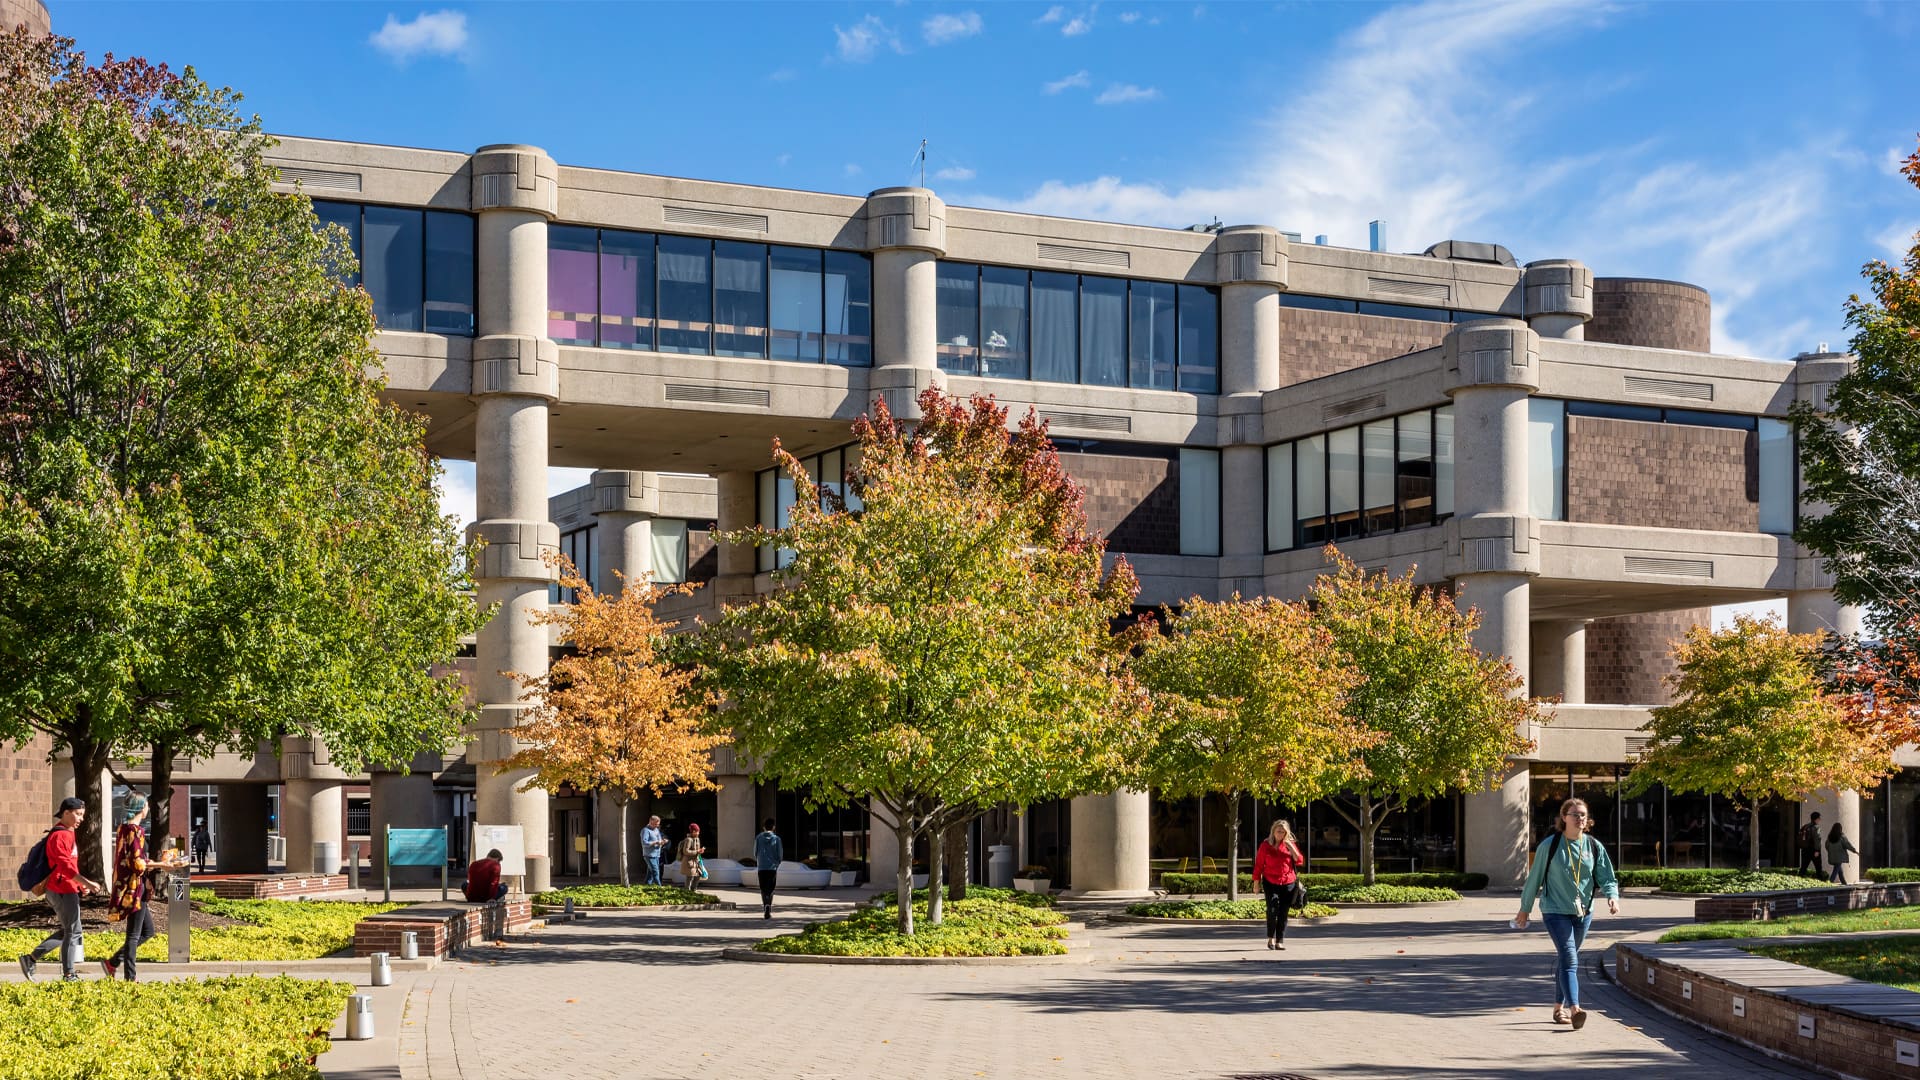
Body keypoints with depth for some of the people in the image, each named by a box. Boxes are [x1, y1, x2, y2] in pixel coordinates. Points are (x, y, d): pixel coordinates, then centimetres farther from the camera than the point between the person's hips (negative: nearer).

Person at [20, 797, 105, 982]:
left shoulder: (67, 834, 18)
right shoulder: (60, 835, -15)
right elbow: (65, 865, -24)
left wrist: (81, 884, 13)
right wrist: (86, 882, -28)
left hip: (67, 890, 10)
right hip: (63, 890, -10)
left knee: (67, 931, 15)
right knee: (73, 932, -4)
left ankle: (31, 958, 17)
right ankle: (69, 975, 3)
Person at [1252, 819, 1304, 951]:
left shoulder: (1290, 845, 8)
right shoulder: (1265, 846, 3)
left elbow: (1300, 861, 0)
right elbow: (1258, 865, 6)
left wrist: (1291, 847, -11)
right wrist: (1257, 882, 4)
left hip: (1287, 883, 2)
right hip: (1270, 883, -2)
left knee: (1283, 913, 3)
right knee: (1272, 908, -17)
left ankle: (1280, 941, 10)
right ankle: (1271, 938, -2)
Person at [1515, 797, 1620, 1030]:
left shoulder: (1594, 847, 3)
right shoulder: (1549, 845, -6)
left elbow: (1606, 878, 2)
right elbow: (1534, 878, 2)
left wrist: (1612, 896, -20)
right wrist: (1525, 909, 8)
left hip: (1583, 912, 4)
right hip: (1555, 911, -4)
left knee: (1566, 959, 15)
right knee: (1569, 958, -18)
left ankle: (1559, 1007, 28)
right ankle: (1574, 1009, -29)